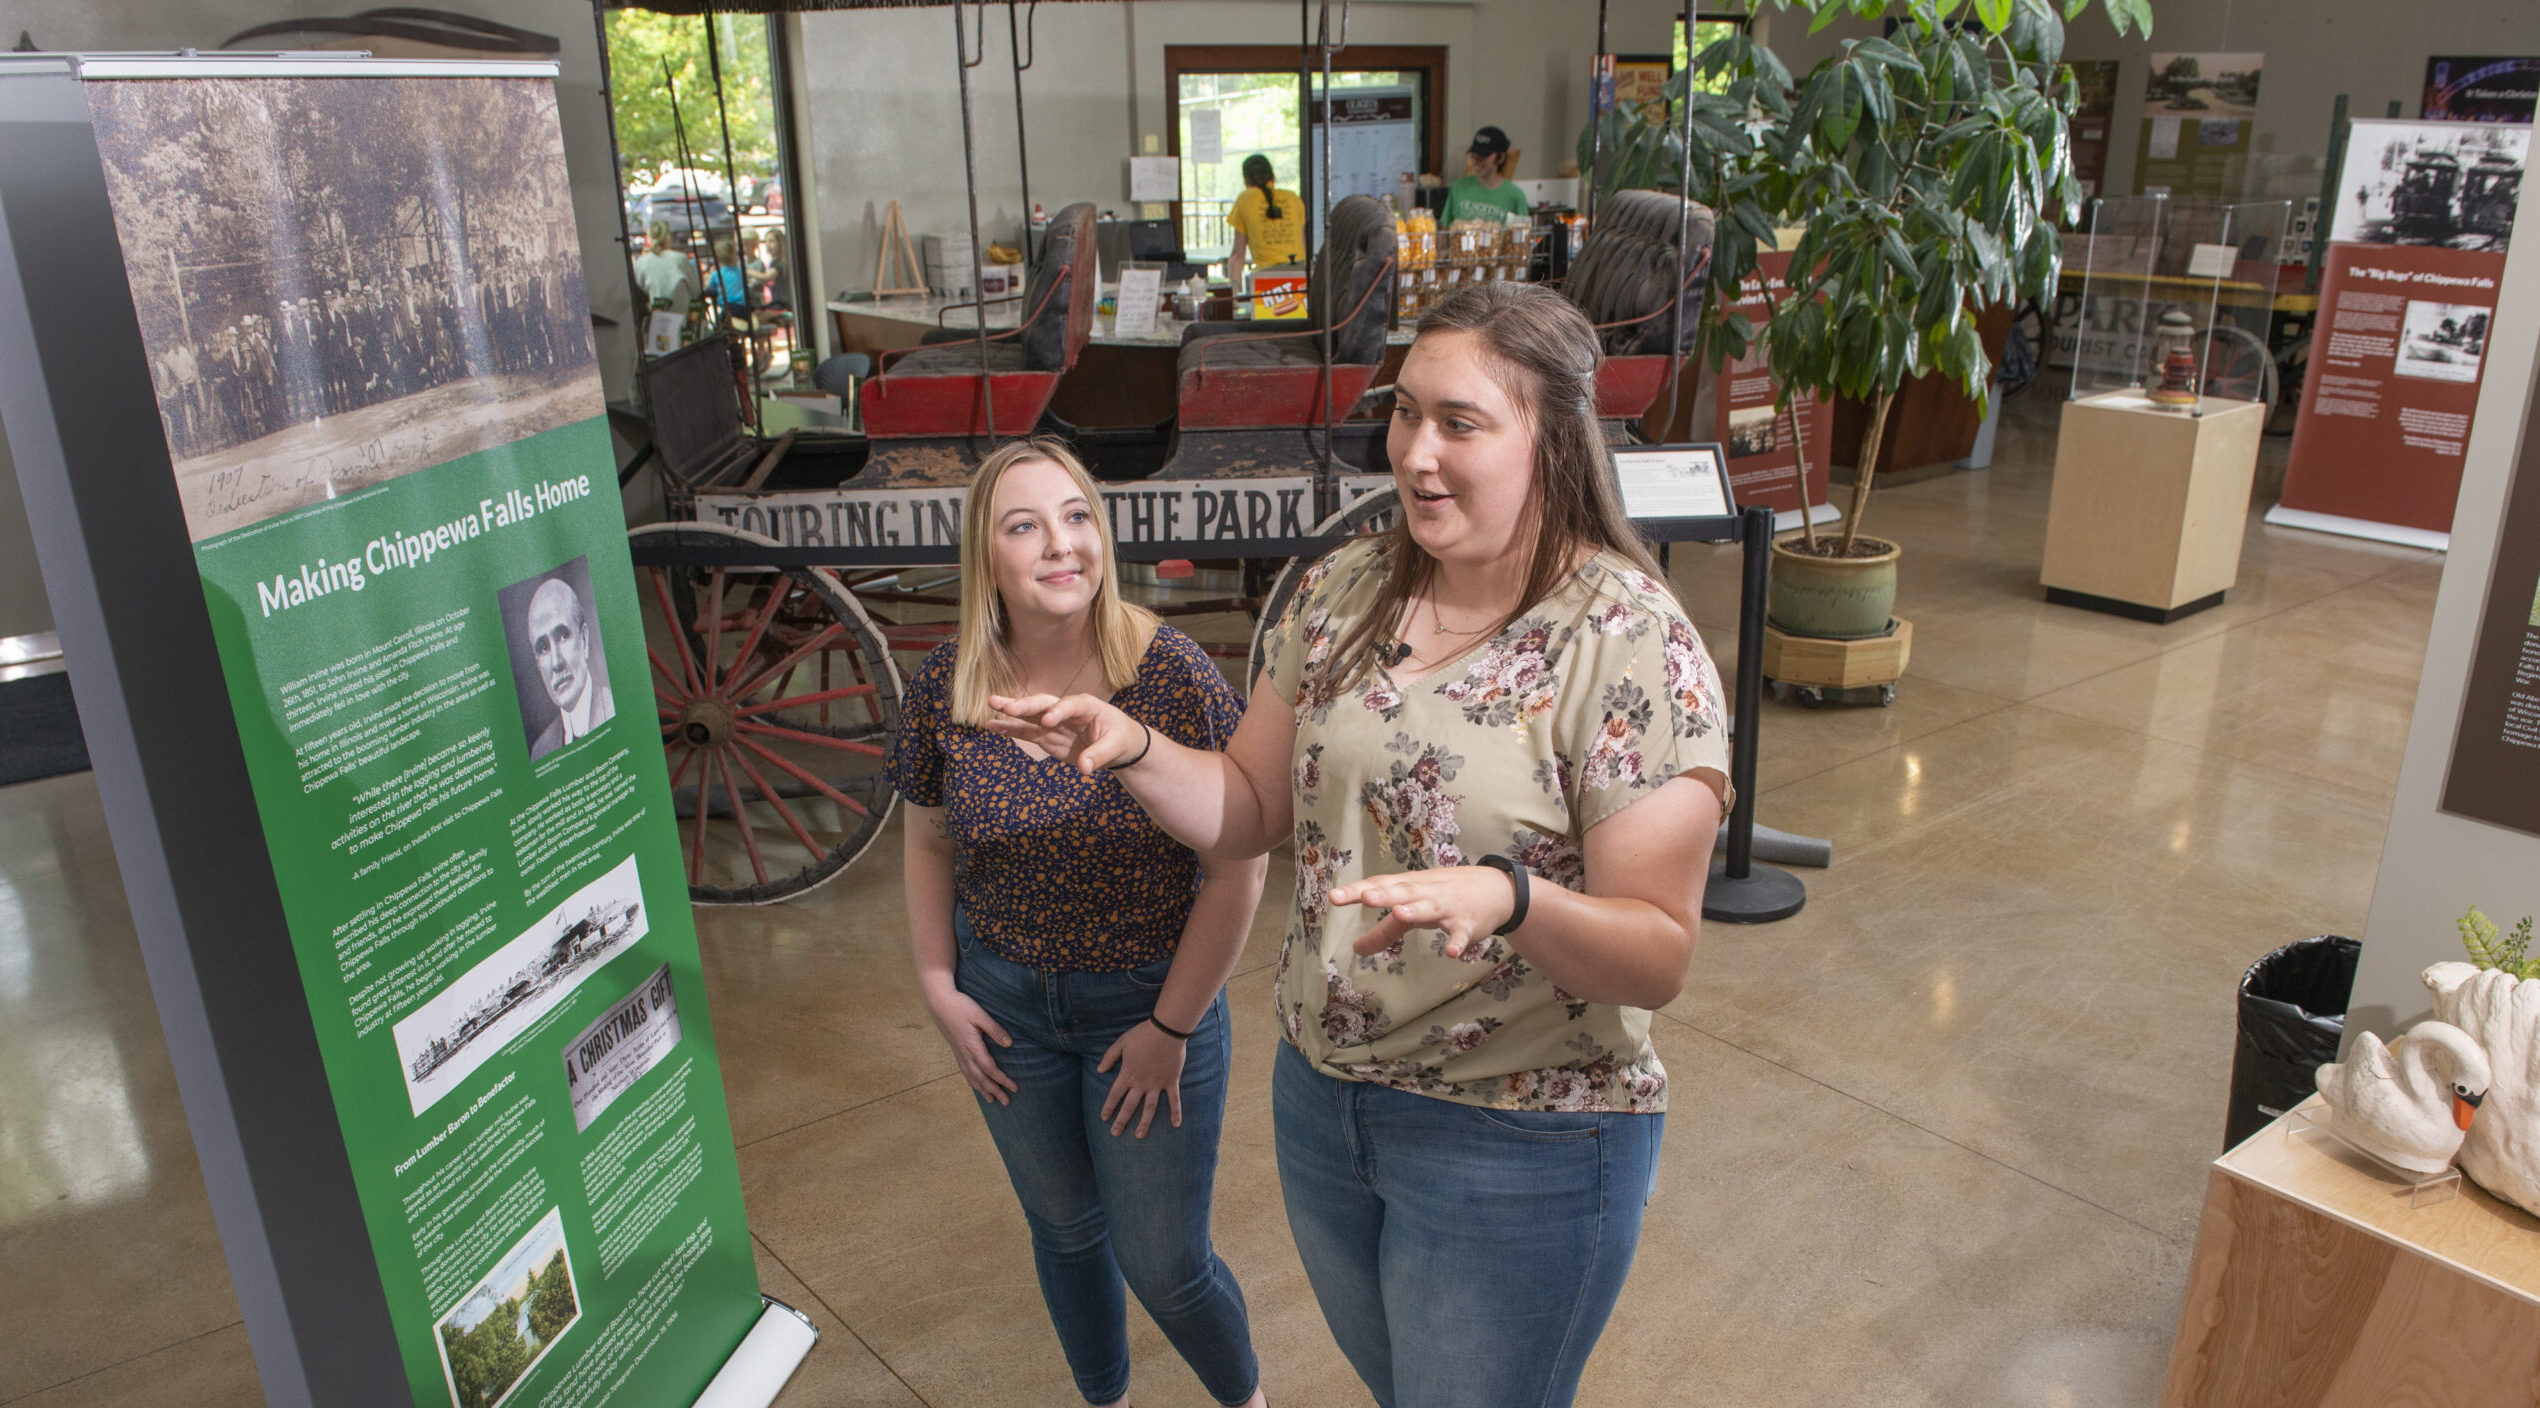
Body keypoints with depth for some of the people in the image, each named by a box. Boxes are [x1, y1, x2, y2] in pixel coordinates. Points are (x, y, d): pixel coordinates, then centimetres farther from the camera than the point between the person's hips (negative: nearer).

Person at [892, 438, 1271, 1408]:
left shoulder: (1172, 676, -21)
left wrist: (1171, 1026, -13)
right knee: (1064, 1230, 22)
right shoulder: (947, 684, -9)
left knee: (1164, 1265, 7)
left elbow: (1236, 869, -16)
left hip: (1150, 1001, -3)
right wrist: (937, 984, 2)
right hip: (1007, 1008, 4)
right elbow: (928, 842, 7)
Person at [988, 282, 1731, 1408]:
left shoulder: (1631, 641, -20)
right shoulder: (1345, 589, -3)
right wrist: (1129, 747, -15)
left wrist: (1507, 899, -40)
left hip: (1519, 1144, -5)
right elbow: (1250, 808, 4)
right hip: (1320, 1094, 6)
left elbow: (1659, 957, -21)